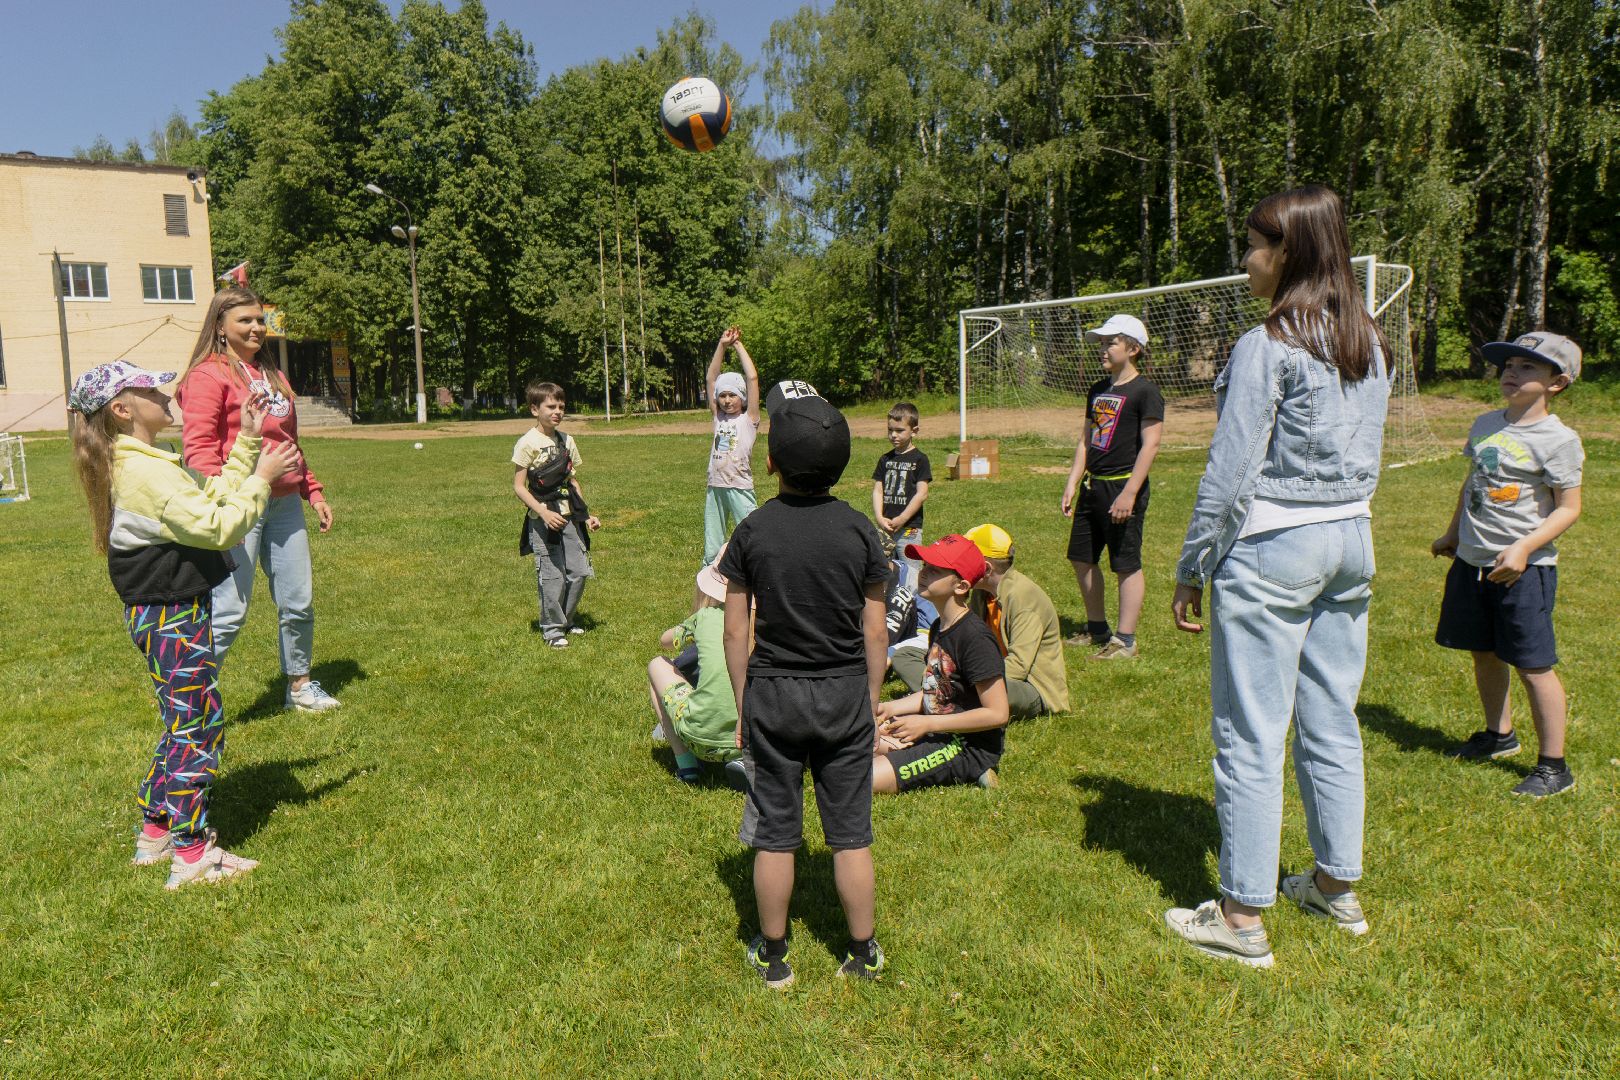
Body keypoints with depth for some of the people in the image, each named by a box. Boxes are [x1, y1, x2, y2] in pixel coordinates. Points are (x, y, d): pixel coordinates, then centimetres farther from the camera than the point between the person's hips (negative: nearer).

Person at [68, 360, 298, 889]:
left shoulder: (136, 464, 12)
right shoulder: (146, 471, -21)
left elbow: (212, 499, 14)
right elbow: (218, 527, -26)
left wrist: (247, 444, 11)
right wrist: (263, 478, -19)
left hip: (161, 614, 11)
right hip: (174, 614, -10)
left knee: (181, 725, 20)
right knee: (199, 728, -3)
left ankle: (155, 831, 31)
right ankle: (191, 854, 6)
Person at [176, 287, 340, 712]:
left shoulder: (272, 375, 19)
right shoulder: (208, 375, -5)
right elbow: (199, 447, -13)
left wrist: (313, 492, 22)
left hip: (285, 503, 8)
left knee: (299, 603, 12)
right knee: (228, 612, -7)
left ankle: (299, 686, 27)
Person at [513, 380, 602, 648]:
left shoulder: (567, 441, 10)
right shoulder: (527, 443, -8)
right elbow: (518, 487, -9)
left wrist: (586, 515, 12)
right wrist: (544, 512, -20)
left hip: (569, 516, 6)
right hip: (543, 519, -6)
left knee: (579, 571, 5)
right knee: (552, 575, -3)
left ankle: (565, 621, 24)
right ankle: (552, 629, 13)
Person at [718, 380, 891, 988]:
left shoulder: (752, 531, -8)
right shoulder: (859, 530, -6)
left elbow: (736, 630, -4)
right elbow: (874, 632, -2)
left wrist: (743, 706, 7)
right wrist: (870, 704, 10)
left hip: (772, 695, 0)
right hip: (845, 694, 1)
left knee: (774, 834, 11)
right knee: (851, 834, 12)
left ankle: (773, 957, 26)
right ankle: (863, 954, 26)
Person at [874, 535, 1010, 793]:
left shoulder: (975, 637, -21)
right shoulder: (939, 627, 8)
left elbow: (997, 713, -22)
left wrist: (927, 724, -19)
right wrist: (892, 707, 4)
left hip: (971, 747, -9)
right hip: (937, 733, 9)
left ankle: (969, 773, -6)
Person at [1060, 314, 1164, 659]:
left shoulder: (1144, 391, -9)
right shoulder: (1098, 390, 14)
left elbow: (1150, 445, -15)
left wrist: (1129, 493, -20)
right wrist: (1072, 483, 12)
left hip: (1123, 486, -8)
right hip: (1092, 487, 9)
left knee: (1126, 564, -2)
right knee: (1082, 558, 12)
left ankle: (1125, 640, 7)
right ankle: (1097, 628, 27)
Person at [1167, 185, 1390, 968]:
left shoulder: (1266, 347, -15)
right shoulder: (1371, 345, 9)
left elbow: (1229, 476, -17)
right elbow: (1368, 457, 16)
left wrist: (1191, 570, -9)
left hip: (1271, 548, -8)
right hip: (1352, 540, 8)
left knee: (1250, 734, 0)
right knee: (1332, 724, 17)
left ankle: (1242, 918, 9)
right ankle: (1337, 887, 32)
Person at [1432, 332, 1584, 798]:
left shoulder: (1558, 440, -11)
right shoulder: (1485, 424, 10)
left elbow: (1568, 508, -11)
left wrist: (1524, 548, -23)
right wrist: (1453, 533, 26)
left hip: (1524, 568, -7)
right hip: (1472, 561, 7)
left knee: (1533, 665, -3)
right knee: (1484, 654, 17)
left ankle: (1553, 766, 9)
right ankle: (1499, 734, 36)